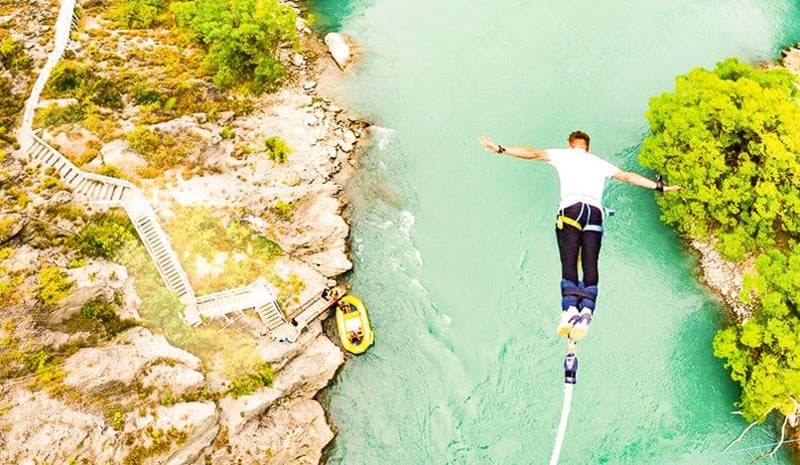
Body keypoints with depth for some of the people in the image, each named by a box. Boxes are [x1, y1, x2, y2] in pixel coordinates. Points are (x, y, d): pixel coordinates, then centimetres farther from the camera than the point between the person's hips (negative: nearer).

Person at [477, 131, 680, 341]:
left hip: (571, 210, -2)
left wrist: (500, 149, 12)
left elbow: (533, 153, 13)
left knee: (569, 262, -11)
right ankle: (587, 309, -24)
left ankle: (569, 308, -30)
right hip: (595, 212, 2)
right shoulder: (599, 163, 30)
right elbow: (628, 177, 34)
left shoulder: (564, 154, 22)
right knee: (590, 264, -4)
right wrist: (659, 186, 44)